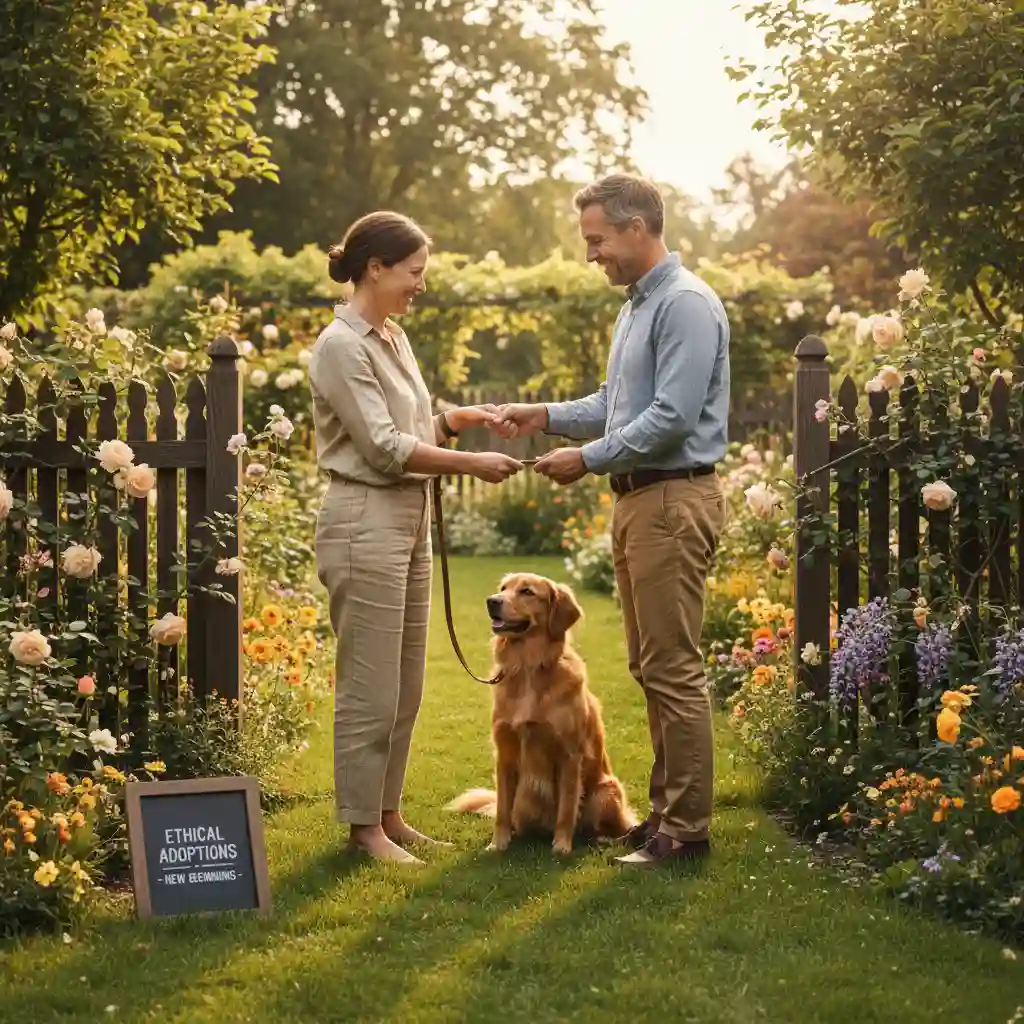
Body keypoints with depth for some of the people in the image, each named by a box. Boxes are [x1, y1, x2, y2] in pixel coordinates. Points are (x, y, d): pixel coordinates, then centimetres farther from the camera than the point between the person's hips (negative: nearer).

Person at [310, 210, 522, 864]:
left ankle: (389, 813, 21)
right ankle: (364, 826, 6)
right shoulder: (342, 346, -13)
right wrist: (471, 464, -16)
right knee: (371, 688, -3)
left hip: (411, 520, 9)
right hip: (367, 521, -9)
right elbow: (383, 445, -17)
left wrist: (456, 419, 2)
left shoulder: (393, 337, 14)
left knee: (406, 686, 12)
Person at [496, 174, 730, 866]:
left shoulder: (686, 304, -14)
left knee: (673, 667, -8)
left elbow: (672, 417, -21)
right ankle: (669, 809, 20)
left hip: (674, 500, -10)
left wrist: (589, 459, -15)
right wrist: (546, 417, 10)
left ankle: (686, 828, -4)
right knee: (651, 665, 13)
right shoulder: (637, 305, 18)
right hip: (638, 499, 10)